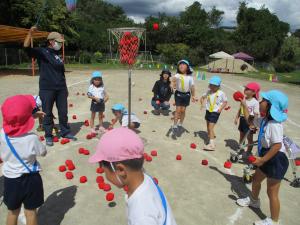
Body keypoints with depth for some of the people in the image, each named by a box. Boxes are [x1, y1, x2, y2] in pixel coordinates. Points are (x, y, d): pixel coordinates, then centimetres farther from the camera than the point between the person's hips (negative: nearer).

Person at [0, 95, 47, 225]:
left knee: (13, 212, 24)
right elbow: (43, 153, -7)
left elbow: (15, 123, 7)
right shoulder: (32, 138, -26)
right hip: (29, 179, -3)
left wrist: (31, 116, 7)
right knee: (30, 211, 16)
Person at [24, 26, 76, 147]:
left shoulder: (58, 56, 15)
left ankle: (65, 132, 26)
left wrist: (65, 88, 18)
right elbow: (26, 47, -18)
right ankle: (48, 136, 17)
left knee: (63, 112, 11)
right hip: (47, 89, -5)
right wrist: (30, 33, -32)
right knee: (48, 113, 4)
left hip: (61, 89, 5)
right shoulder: (41, 52, -1)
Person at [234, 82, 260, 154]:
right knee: (241, 136, 19)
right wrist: (237, 118, 10)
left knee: (249, 137, 6)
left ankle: (249, 152, 20)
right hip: (242, 119, 6)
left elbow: (256, 114, -16)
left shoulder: (255, 102, -16)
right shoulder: (244, 99, 1)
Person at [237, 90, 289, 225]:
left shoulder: (274, 125, -26)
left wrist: (262, 160, -26)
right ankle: (254, 200, 53)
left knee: (272, 192, 1)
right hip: (267, 158, 10)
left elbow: (277, 145, -30)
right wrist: (244, 105, 16)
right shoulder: (264, 120, 3)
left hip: (276, 160, -10)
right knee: (256, 179, 27)